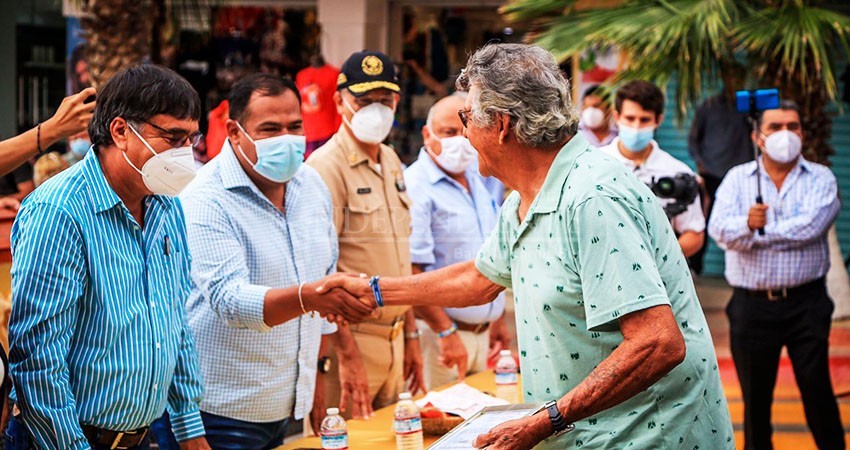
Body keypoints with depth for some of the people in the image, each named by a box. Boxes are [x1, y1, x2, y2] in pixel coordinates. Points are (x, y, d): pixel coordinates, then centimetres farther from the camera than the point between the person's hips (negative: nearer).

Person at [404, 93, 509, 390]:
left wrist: (498, 321, 21)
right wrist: (446, 332, -21)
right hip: (439, 332, -8)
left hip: (482, 331, 8)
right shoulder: (416, 187, -14)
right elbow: (412, 270, -21)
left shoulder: (480, 183, 14)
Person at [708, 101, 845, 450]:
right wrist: (747, 224, -30)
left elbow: (812, 225, -16)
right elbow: (719, 229, -9)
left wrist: (758, 232, -9)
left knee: (817, 390, -1)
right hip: (751, 306, 2)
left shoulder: (820, 178, 3)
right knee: (755, 395, 10)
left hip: (805, 303, -1)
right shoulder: (737, 178, 7)